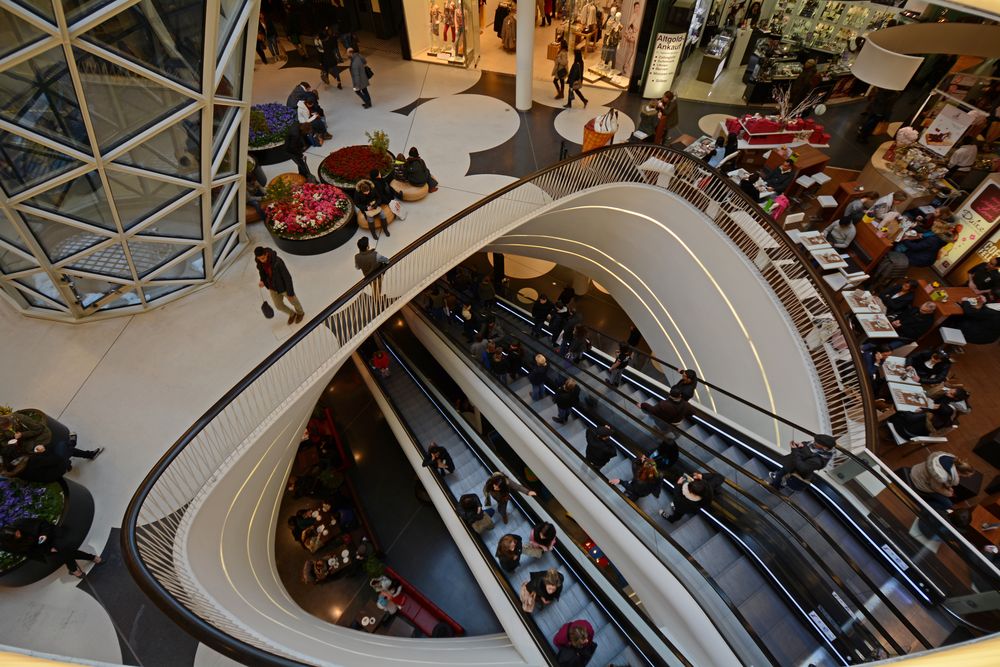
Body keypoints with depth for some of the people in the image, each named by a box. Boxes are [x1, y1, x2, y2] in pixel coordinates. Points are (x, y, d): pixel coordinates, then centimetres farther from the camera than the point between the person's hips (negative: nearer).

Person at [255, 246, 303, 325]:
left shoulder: (277, 261, -36)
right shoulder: (259, 261, -17)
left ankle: (300, 313, 56)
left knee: (293, 301, 23)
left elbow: (287, 277, -27)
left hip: (284, 286, -5)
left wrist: (290, 293, -20)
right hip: (273, 287, 5)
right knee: (279, 305, 22)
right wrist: (262, 281, -13)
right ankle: (292, 314, 53)